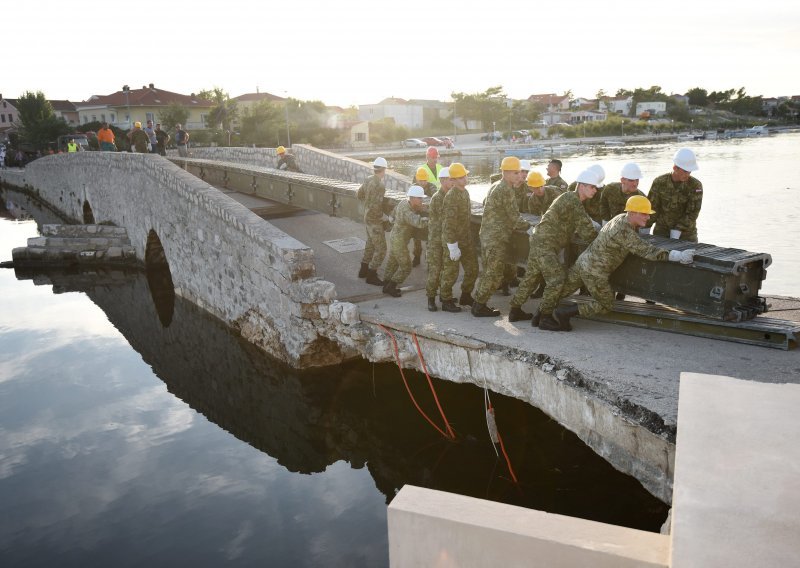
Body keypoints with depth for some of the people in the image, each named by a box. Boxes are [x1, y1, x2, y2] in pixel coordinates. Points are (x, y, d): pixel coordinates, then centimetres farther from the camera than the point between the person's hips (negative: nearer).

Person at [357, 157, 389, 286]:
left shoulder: (368, 180, 0)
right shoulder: (380, 185, -26)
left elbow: (360, 194, 14)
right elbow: (375, 207, -30)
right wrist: (384, 217, -18)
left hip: (368, 217, 9)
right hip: (375, 220, -9)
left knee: (370, 244, 23)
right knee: (381, 249, -1)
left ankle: (363, 270, 35)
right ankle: (371, 276, 6)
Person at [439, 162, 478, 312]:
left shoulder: (465, 192, 9)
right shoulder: (451, 197, -20)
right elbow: (449, 224, -23)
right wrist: (453, 246, -23)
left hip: (467, 240, 9)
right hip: (452, 242, -8)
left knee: (472, 270, 13)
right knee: (450, 273, 2)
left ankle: (466, 296, 30)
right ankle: (446, 301, 17)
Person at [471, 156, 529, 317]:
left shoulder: (494, 187, 15)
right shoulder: (506, 190, -15)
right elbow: (514, 218, -16)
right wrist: (528, 225, 2)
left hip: (487, 235, 10)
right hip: (497, 238, -10)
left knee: (488, 272, 17)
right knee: (494, 275, -2)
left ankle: (479, 303, 23)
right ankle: (479, 306, 5)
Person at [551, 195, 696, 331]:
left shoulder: (622, 218, 4)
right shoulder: (624, 231, -26)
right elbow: (645, 251, -28)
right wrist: (676, 256, -28)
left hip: (583, 261, 9)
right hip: (594, 272, -9)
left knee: (561, 292, 17)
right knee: (606, 305, 8)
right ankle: (564, 313, 0)